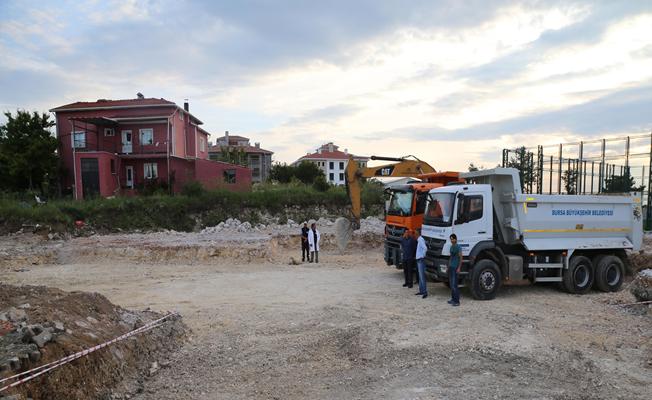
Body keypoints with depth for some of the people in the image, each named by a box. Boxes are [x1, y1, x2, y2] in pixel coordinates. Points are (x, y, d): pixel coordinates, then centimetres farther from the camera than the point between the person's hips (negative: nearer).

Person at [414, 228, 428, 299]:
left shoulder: (421, 240, -16)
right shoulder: (419, 240, 14)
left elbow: (425, 248, -29)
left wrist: (423, 255, -18)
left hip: (421, 260, -10)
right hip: (418, 260, 10)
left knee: (422, 277, -10)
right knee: (420, 277, 14)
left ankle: (425, 292, -8)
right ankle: (421, 291, 20)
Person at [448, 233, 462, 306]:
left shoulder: (458, 247, -10)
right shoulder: (451, 247, 14)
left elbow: (461, 258, -12)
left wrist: (459, 268, -17)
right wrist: (448, 266, 19)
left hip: (455, 268, -8)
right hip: (451, 267, 8)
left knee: (454, 285, -10)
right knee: (451, 284, 11)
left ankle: (457, 301, -7)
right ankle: (453, 299, 20)